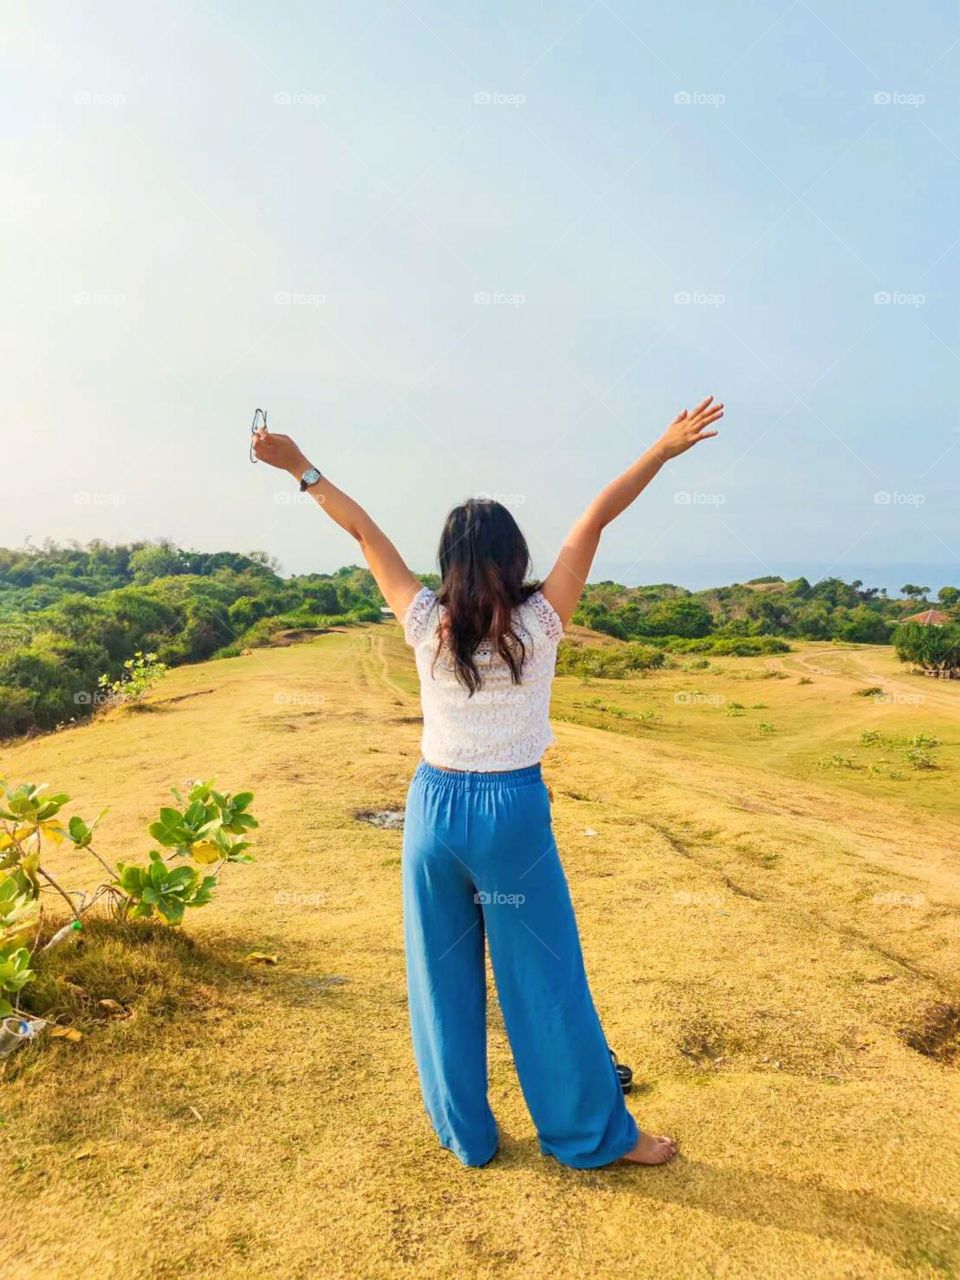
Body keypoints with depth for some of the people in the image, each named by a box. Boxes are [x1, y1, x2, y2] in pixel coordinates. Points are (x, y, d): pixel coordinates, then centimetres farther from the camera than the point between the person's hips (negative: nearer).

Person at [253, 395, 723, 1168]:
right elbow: (593, 523, -9)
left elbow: (365, 532, 2)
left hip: (434, 806, 3)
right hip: (513, 812, -2)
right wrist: (664, 451, -5)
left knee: (443, 979, 15)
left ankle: (465, 1134, 31)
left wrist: (302, 470, 11)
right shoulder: (539, 623, -10)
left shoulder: (428, 625, -5)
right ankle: (594, 1134, 27)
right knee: (544, 982, 9)